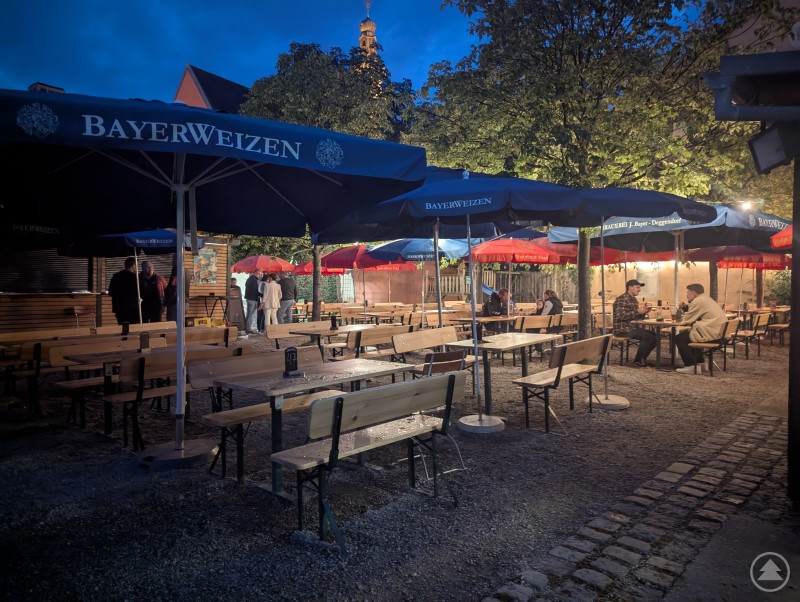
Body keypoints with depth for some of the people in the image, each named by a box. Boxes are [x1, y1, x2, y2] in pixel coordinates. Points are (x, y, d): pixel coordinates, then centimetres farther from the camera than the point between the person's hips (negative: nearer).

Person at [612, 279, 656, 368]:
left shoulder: (634, 299, 17)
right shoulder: (622, 299, -14)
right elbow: (621, 316, -25)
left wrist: (644, 312, 3)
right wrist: (637, 312, -25)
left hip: (632, 327, 10)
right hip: (622, 329, -10)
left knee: (654, 336, 4)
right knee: (647, 336, -22)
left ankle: (642, 359, 14)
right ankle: (637, 361, -9)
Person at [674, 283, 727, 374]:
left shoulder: (698, 301, -11)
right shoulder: (706, 299, 22)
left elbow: (686, 320, -7)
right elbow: (695, 318, 20)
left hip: (711, 334, -11)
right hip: (720, 333, 11)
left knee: (679, 338, -5)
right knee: (688, 334, 29)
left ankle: (691, 366, -6)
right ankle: (701, 364, 27)